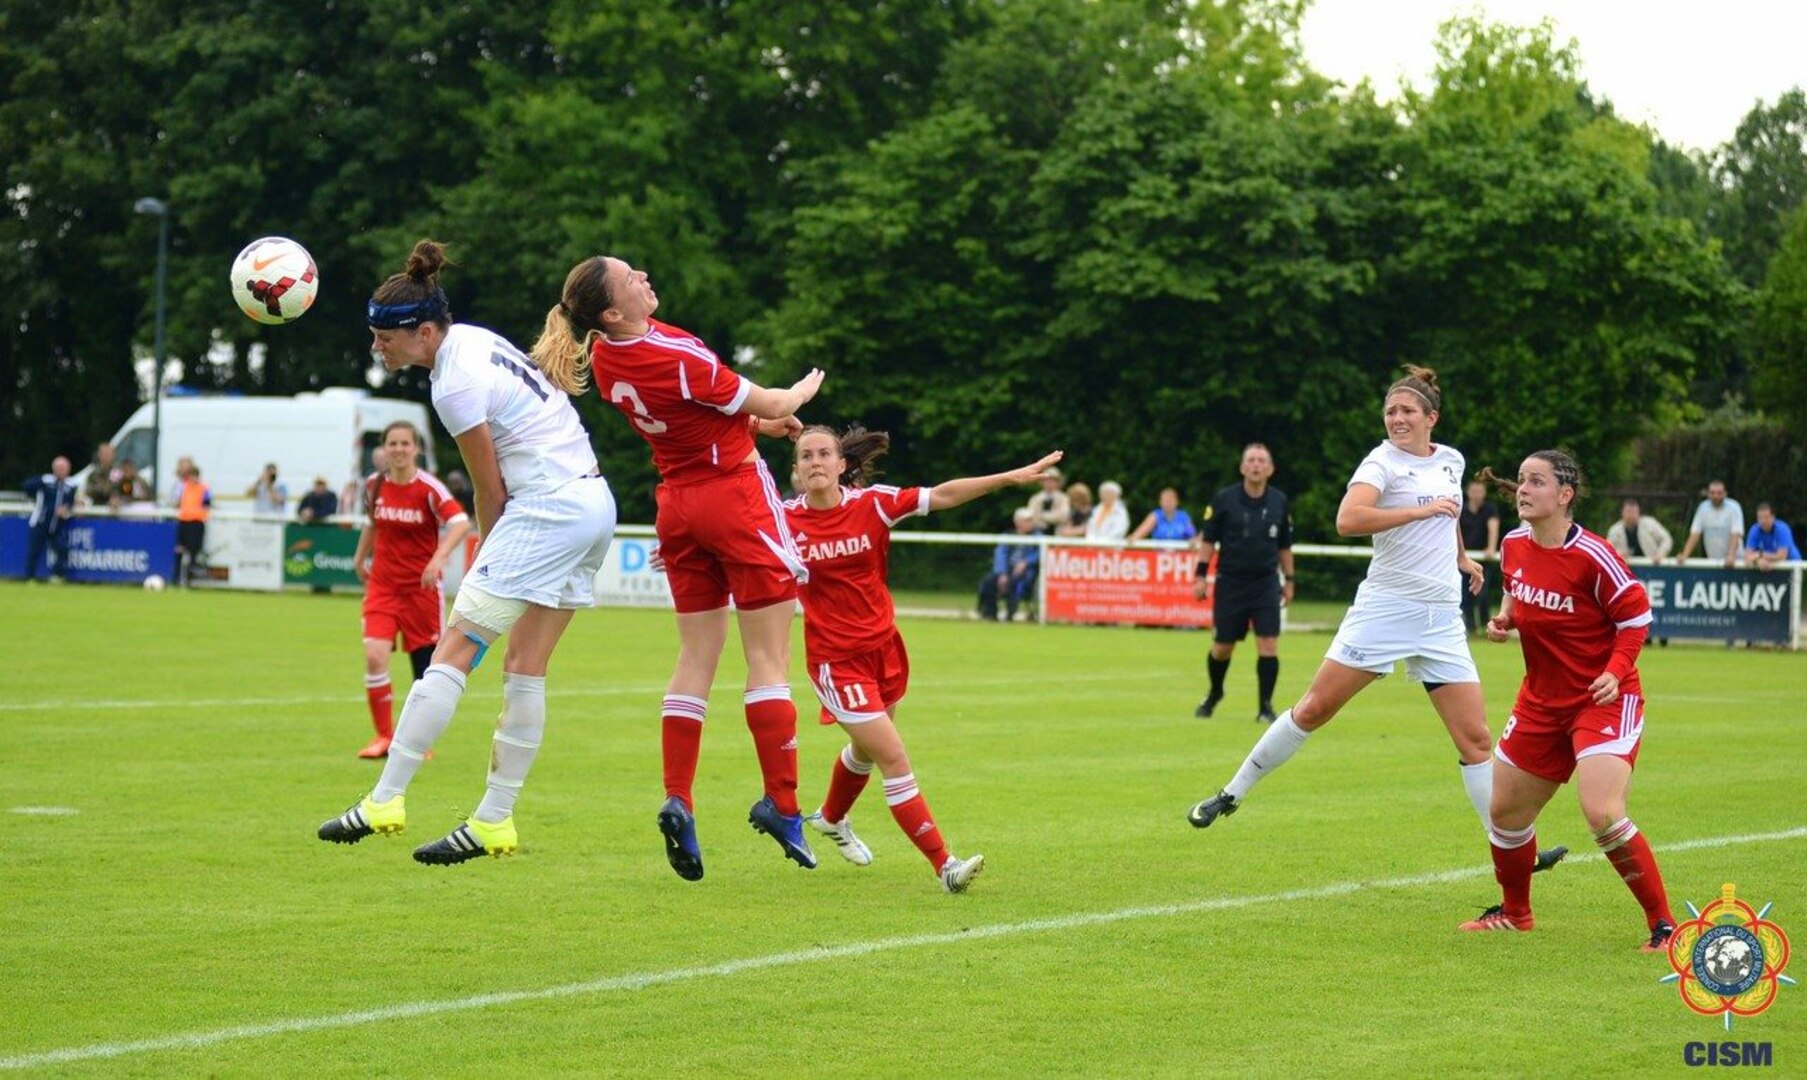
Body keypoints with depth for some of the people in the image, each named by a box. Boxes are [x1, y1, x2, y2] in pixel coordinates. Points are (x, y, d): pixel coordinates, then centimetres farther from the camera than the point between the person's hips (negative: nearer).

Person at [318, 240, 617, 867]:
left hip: (547, 507, -9)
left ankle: (385, 802, -7)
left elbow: (491, 490, -9)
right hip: (595, 504, 9)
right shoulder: (475, 338, 11)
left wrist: (487, 554, 9)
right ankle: (495, 822, 10)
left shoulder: (455, 386, -15)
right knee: (525, 670, 9)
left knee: (453, 652, -7)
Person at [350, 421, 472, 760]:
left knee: (425, 665, 3)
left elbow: (460, 522, -25)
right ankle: (383, 737, -2)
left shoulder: (428, 488, -12)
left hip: (422, 586, -3)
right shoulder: (374, 485, 2)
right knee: (374, 656, -15)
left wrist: (439, 557, -38)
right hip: (382, 584, 3)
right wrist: (360, 558, 26)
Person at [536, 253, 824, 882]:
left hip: (678, 503, 7)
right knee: (769, 657, 0)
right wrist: (802, 391, 10)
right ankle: (781, 804, 1)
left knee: (696, 656, 10)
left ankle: (677, 800, 0)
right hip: (736, 493, -7)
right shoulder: (676, 358, -26)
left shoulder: (606, 358, -2)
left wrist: (754, 422, 15)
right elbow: (766, 405, -12)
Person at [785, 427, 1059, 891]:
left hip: (883, 647, 4)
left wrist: (1012, 477, -20)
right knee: (894, 758, -13)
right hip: (836, 660, -4)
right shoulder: (784, 519, -12)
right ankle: (944, 865, -11)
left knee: (866, 750, 27)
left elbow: (941, 496, -14)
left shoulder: (871, 504, -10)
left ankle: (831, 818, 57)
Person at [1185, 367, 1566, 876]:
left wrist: (1462, 556, 33)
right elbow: (1347, 520, -27)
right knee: (1314, 709, -4)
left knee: (1475, 739, -1)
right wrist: (1421, 510, -26)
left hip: (1441, 619, 4)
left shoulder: (1451, 460, 12)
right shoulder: (1383, 461, -8)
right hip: (1384, 609, -4)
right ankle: (1232, 795, 9)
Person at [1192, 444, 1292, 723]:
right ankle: (1215, 693, 33)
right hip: (1229, 582, -1)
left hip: (1266, 583, 1)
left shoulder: (1279, 501, 3)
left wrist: (1288, 579, 14)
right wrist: (1201, 575, -6)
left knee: (1268, 644, -10)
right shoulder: (1224, 500, -5)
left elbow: (1284, 545, 13)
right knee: (1222, 646, 6)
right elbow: (1208, 539, 0)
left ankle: (1265, 707, -2)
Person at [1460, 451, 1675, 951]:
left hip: (1603, 699, -8)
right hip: (1542, 699, 8)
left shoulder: (1592, 556, -20)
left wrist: (1615, 673, -23)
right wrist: (1503, 619, 1)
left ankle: (1663, 924, -10)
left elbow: (1636, 615, -12)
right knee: (1505, 811, 12)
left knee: (1602, 814, -24)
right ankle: (1515, 913, 37)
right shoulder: (1515, 544, 0)